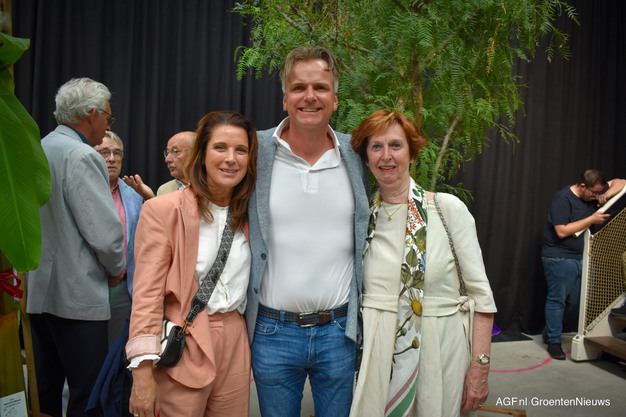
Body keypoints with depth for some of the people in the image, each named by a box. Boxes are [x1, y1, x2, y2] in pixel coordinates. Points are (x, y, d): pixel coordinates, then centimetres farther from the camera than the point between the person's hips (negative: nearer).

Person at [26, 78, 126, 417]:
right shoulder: (82, 157, -15)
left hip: (38, 290, 9)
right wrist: (116, 269, -1)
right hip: (76, 295, -9)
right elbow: (105, 233, -20)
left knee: (45, 388, 17)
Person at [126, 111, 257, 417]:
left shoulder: (247, 214, 7)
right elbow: (146, 294, -11)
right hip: (183, 351, -4)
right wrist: (142, 371, -15)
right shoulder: (162, 210, -9)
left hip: (235, 347, 5)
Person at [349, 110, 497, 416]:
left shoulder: (448, 208, -6)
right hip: (379, 354, 2)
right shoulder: (363, 216, 3)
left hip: (439, 351, -2)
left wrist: (479, 367, -8)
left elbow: (480, 293, -6)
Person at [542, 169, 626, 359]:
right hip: (559, 258, -8)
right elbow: (562, 231, -21)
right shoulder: (563, 198, -15)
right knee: (557, 300, 0)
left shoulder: (593, 193, 7)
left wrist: (607, 194, -2)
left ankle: (552, 331, 27)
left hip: (580, 258, 8)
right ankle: (553, 342, 12)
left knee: (576, 302, 9)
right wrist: (591, 220, -16)